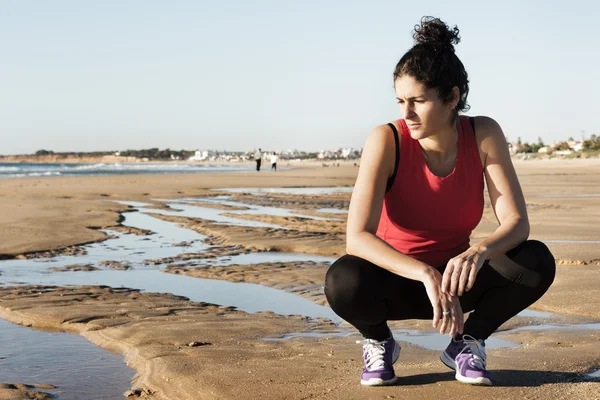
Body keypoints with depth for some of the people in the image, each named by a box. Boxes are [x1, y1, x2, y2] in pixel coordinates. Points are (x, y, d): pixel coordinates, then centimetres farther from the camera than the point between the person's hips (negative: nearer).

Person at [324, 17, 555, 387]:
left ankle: (467, 341, 2)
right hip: (396, 280, -2)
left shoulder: (484, 135, -14)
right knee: (344, 281, -37)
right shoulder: (387, 140, -21)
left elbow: (517, 223, -19)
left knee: (537, 262, -25)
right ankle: (379, 342, -1)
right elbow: (357, 237, -31)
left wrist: (479, 251, -41)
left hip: (454, 277, 2)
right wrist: (426, 274, -44)